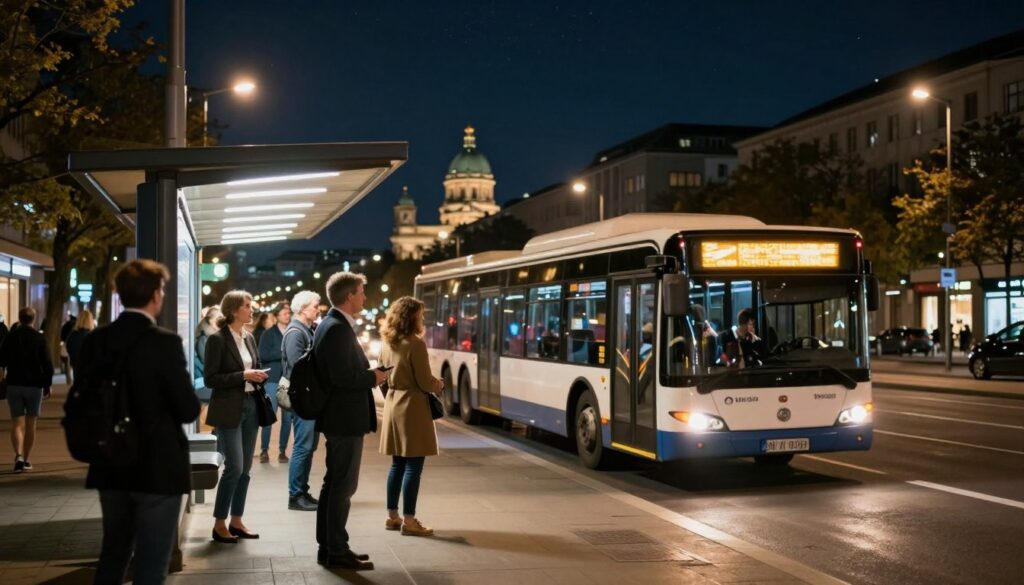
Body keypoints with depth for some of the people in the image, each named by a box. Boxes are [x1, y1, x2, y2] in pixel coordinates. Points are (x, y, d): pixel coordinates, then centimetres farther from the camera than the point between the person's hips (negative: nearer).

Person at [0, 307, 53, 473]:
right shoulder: (39, 338, -5)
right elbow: (48, 365, -6)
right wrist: (47, 386, 4)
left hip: (14, 384, 1)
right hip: (35, 385, -1)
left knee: (17, 423, 1)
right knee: (30, 424, 10)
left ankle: (19, 456, -20)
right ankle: (26, 459, 14)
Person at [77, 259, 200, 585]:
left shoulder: (95, 340, 0)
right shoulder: (165, 342, -16)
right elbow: (189, 410, -14)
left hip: (110, 466, 6)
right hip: (158, 467, -6)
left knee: (113, 553, 21)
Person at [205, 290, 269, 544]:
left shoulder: (249, 337, 11)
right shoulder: (217, 339, -10)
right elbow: (210, 378, -13)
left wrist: (259, 377, -2)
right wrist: (243, 376, -19)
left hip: (250, 406, 7)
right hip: (228, 410, -7)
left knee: (245, 468, 9)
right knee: (234, 467, -8)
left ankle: (236, 521, 18)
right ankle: (219, 524, 4)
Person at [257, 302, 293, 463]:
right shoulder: (268, 334, 3)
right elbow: (263, 355, -6)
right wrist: (283, 353, -11)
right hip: (273, 379, -3)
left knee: (288, 417, 3)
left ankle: (282, 451, 12)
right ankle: (264, 451, 5)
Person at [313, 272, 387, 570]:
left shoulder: (332, 325, 13)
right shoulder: (338, 328, -19)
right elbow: (342, 376, -26)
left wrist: (368, 374, 9)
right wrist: (373, 378, -13)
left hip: (339, 416, 11)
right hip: (345, 419, -11)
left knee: (334, 485, 16)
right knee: (343, 487, -3)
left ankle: (328, 546, 24)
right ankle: (337, 551, 4)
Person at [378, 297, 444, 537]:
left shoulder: (387, 344, 8)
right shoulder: (415, 344, -15)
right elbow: (424, 382, -14)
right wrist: (439, 385, 5)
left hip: (393, 405, 8)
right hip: (412, 407, -8)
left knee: (398, 464, 14)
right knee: (413, 466, -3)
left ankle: (392, 516, 19)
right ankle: (409, 520, -1)